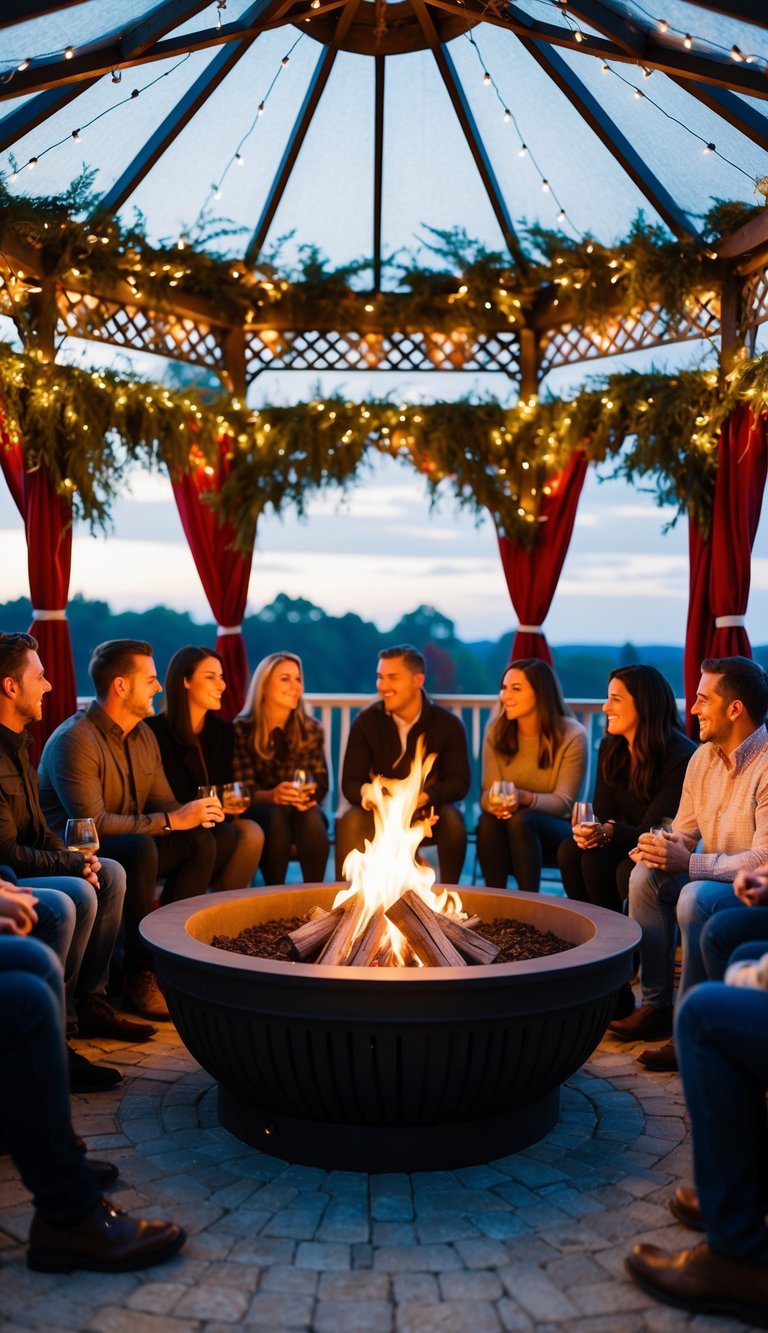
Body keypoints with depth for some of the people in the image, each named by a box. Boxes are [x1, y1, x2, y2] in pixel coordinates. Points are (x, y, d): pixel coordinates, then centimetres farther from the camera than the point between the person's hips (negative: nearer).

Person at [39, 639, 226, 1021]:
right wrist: (170, 821, -28)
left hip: (127, 849, 8)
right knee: (140, 848, -35)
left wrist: (194, 812, -14)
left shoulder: (143, 735, 6)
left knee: (200, 841, -10)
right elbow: (93, 823, -29)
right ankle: (140, 975, -23)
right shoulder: (75, 740, -22)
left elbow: (163, 804, 10)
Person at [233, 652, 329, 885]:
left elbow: (321, 783, 0)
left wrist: (307, 795, -25)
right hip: (258, 812, -2)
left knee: (311, 815, -32)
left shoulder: (311, 729, 3)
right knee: (277, 814, -35)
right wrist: (272, 795, -33)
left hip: (303, 809, 2)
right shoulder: (242, 730, -7)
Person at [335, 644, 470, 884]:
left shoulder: (449, 725, -9)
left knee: (452, 820, -32)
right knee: (350, 822, -31)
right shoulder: (365, 722, -7)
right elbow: (350, 783, -9)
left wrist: (425, 797, -34)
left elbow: (459, 783, -13)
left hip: (428, 813, 0)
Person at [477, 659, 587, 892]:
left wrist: (524, 798, -34)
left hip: (558, 829, -2)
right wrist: (494, 802, -30)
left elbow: (563, 802, -14)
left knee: (520, 819, -34)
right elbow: (487, 792, -5)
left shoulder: (572, 735, -12)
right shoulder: (496, 731, -1)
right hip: (511, 831, 3)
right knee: (488, 819, -31)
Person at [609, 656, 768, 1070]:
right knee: (646, 875, -13)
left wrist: (690, 863, -32)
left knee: (696, 897, -32)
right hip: (714, 877, 8)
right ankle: (656, 1005, -6)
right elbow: (682, 833, 9)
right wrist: (658, 848, -14)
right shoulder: (703, 757, 4)